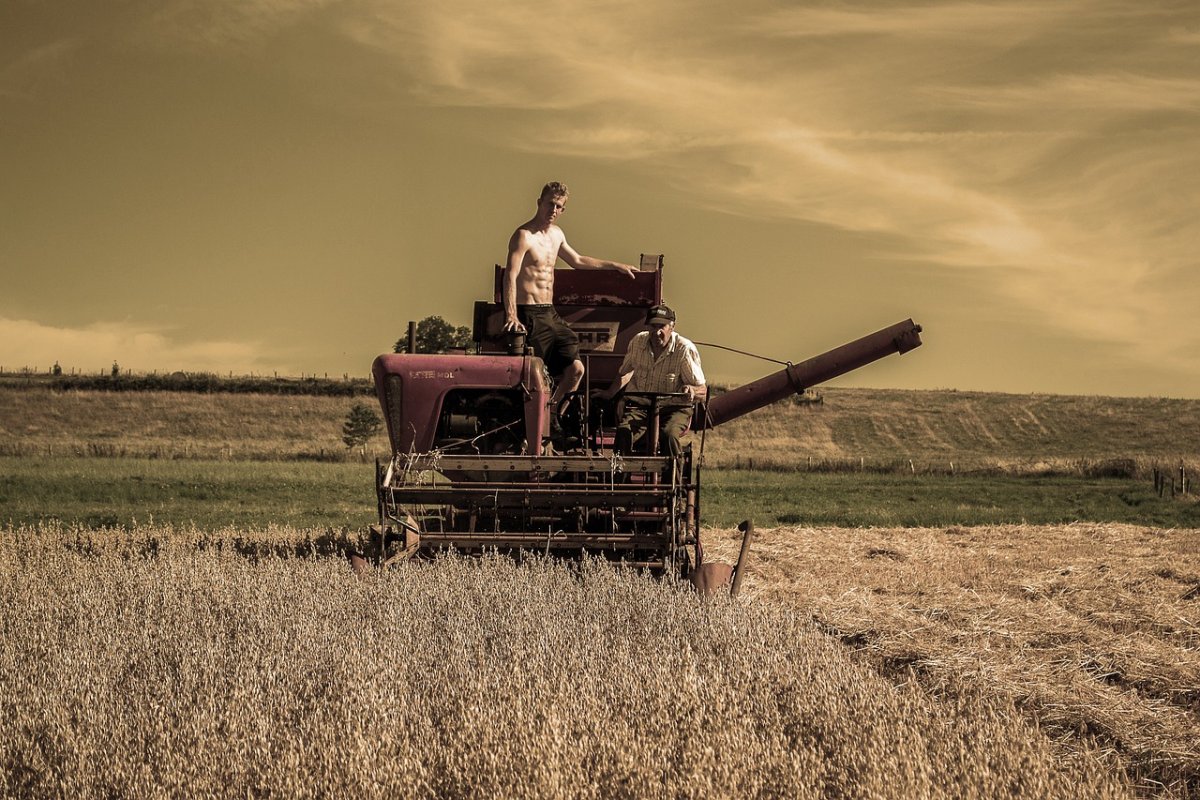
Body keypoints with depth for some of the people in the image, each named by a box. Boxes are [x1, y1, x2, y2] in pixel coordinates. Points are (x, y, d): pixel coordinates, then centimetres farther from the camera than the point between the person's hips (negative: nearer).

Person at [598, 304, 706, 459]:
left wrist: (691, 390, -33)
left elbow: (702, 391, -11)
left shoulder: (685, 349, -10)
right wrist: (610, 393, 9)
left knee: (668, 434, -35)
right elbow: (625, 373, 21)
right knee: (623, 431, -28)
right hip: (640, 406, 3)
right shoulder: (638, 342, 2)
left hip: (673, 408, -3)